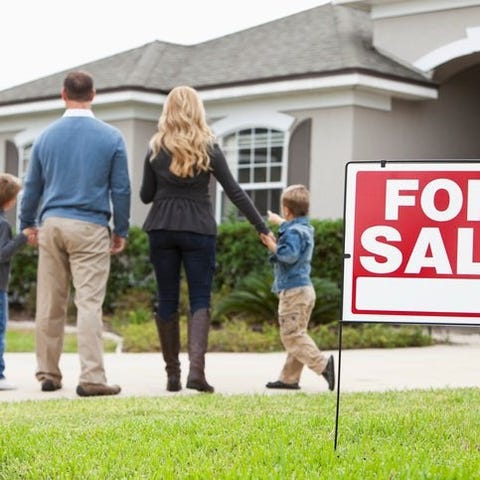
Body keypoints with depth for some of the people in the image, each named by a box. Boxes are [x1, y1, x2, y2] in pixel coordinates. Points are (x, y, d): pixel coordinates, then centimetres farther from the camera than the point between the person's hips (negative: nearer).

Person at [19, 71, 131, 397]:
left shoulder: (47, 136, 6)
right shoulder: (111, 138, -2)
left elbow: (33, 186, 13)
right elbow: (121, 189, 0)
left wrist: (27, 224, 26)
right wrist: (121, 231, 9)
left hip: (52, 224, 3)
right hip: (90, 227, -3)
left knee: (50, 304, 9)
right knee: (89, 303, -5)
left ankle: (48, 374, 16)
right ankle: (92, 378, -10)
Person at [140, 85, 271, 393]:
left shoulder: (156, 149, 4)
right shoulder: (209, 149, 0)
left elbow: (146, 195, 8)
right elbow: (235, 192, -3)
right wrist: (263, 228, -1)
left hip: (162, 228, 2)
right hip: (198, 229, -1)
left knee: (167, 300, 8)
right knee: (200, 300, 0)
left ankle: (172, 374, 9)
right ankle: (196, 368, -18)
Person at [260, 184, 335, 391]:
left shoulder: (293, 232, -15)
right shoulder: (305, 228, 15)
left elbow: (290, 255, -30)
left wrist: (273, 246, -16)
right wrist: (278, 221, 55)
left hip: (293, 291, -10)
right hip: (305, 289, 10)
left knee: (291, 335, -10)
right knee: (296, 335, 11)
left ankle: (322, 363, -21)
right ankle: (289, 378, 14)